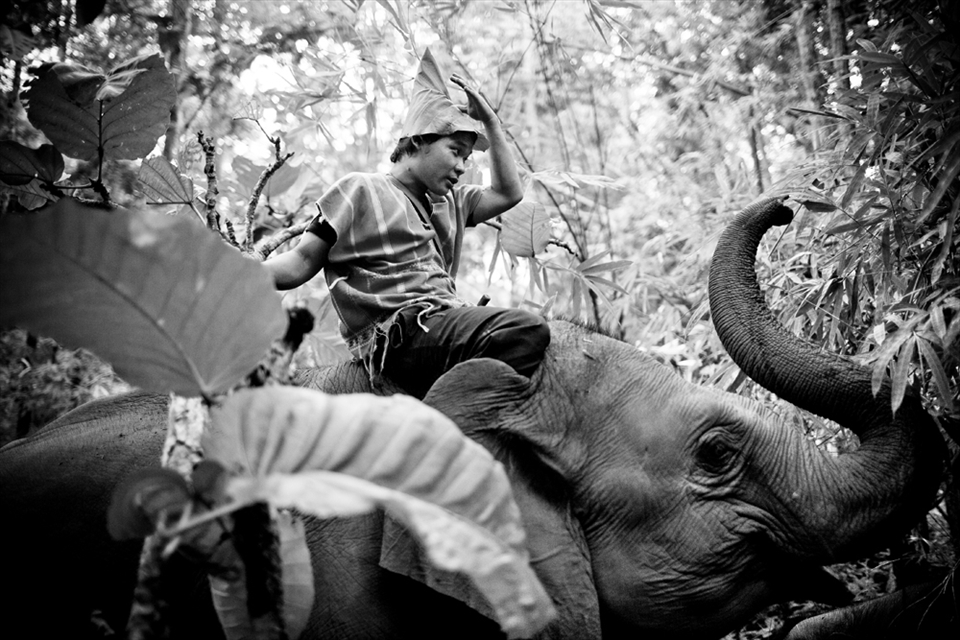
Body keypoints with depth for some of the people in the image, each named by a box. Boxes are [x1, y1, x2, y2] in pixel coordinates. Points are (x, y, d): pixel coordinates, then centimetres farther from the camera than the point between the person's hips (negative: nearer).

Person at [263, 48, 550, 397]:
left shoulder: (451, 201, 30)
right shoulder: (360, 190, 8)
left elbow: (508, 194, 32)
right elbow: (300, 263, 3)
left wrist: (490, 121, 27)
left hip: (448, 321, 8)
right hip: (401, 331, -8)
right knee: (527, 330, -30)